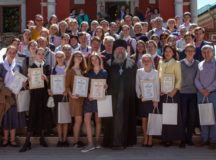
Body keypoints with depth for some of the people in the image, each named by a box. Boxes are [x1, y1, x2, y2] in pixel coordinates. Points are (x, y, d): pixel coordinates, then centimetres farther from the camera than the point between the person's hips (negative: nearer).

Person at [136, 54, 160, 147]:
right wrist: (139, 95, -6)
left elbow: (157, 87, 0)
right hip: (142, 99, 2)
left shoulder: (155, 72, -1)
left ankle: (150, 139, 5)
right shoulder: (139, 72, 3)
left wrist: (156, 100, -5)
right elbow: (137, 85, 7)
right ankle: (145, 139, 10)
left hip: (152, 99, -1)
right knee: (144, 119, 3)